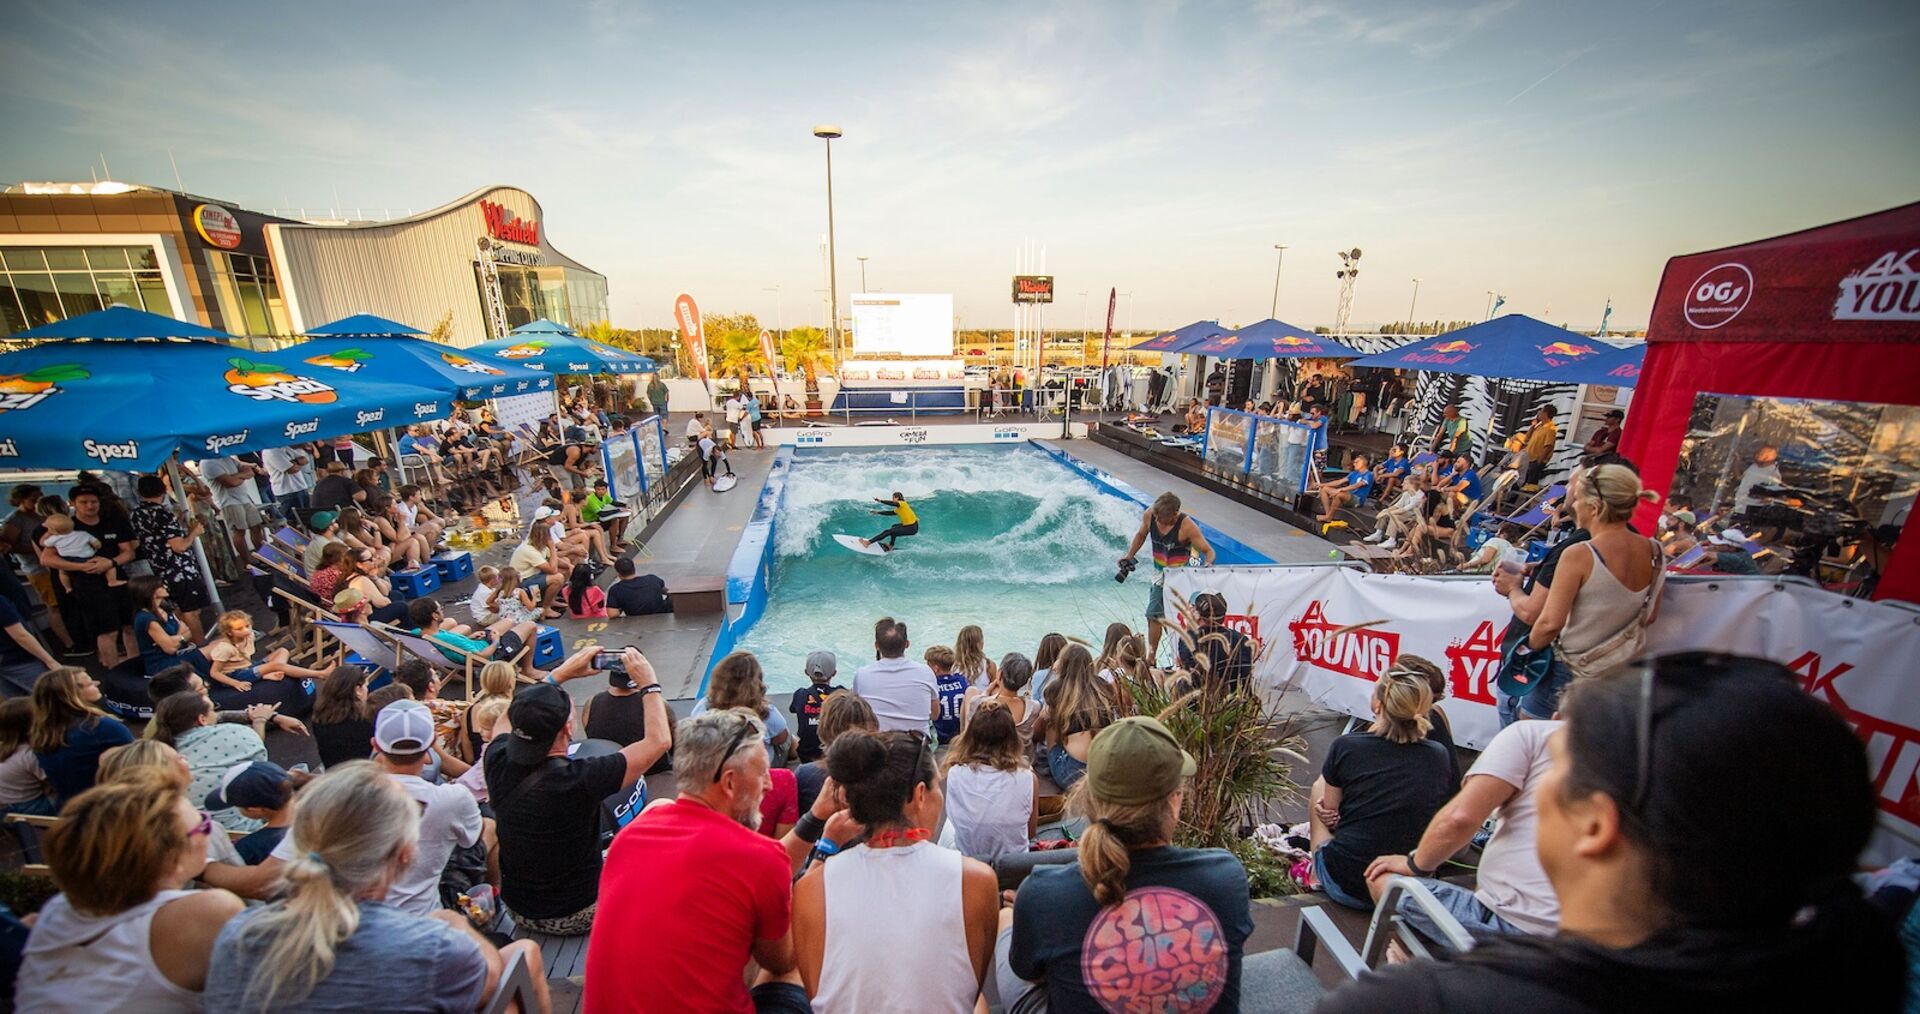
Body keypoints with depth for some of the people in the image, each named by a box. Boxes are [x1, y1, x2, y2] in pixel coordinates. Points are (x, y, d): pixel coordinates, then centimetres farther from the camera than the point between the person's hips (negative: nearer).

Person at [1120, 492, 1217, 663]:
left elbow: (1208, 551, -19)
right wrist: (1129, 556, 7)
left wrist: (1208, 563, -40)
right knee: (1153, 616, 12)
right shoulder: (1149, 515, -12)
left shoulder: (1186, 526, -25)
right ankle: (1151, 658, 26)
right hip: (1160, 573, 6)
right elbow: (1141, 535, 10)